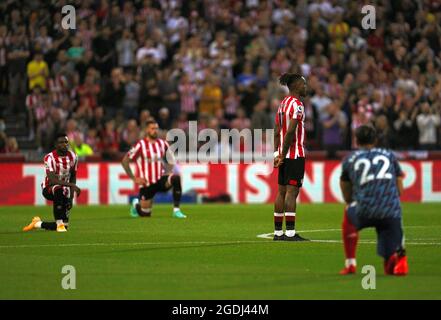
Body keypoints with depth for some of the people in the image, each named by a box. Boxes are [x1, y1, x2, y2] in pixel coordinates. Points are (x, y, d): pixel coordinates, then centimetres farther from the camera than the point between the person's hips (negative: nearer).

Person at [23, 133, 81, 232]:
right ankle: (59, 224, -34)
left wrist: (71, 197, 1)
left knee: (64, 225, -2)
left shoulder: (73, 157, -2)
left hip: (64, 191, 6)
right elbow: (52, 180, -31)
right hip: (49, 189, -6)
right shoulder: (50, 158, -20)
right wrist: (71, 185, -41)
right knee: (58, 189, -44)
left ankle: (38, 224, 25)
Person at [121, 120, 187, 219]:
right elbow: (124, 161, -8)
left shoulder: (163, 144, 4)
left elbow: (171, 161, 18)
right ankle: (136, 205, 40)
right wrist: (134, 178, -12)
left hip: (160, 180, 3)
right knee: (145, 214, 1)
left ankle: (176, 210, -25)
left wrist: (168, 172, -2)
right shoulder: (140, 145, -10)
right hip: (147, 183, -3)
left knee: (176, 178, -29)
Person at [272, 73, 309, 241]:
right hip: (295, 154, -9)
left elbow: (277, 132, 13)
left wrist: (277, 154, 10)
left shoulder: (283, 103, 15)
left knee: (282, 191, 9)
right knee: (292, 191, -9)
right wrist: (283, 155, -16)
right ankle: (290, 232, -11)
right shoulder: (296, 104, -12)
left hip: (284, 155, 9)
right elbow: (291, 131, -20)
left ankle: (278, 232, 12)